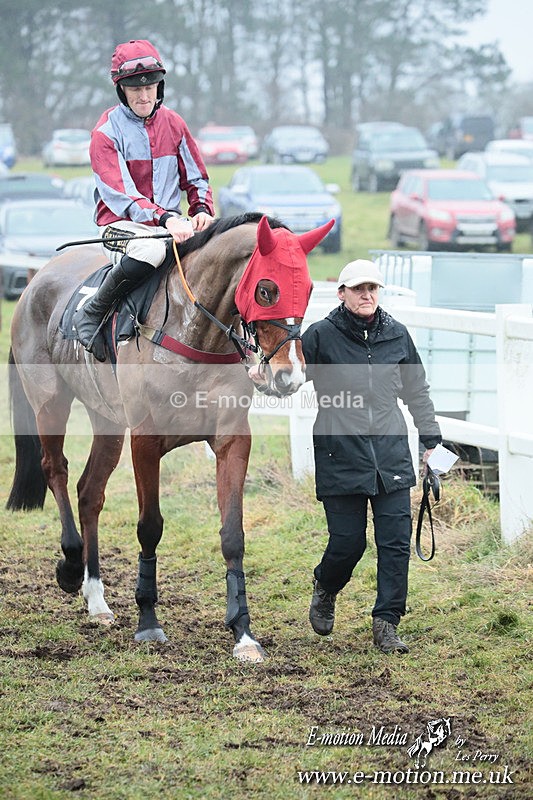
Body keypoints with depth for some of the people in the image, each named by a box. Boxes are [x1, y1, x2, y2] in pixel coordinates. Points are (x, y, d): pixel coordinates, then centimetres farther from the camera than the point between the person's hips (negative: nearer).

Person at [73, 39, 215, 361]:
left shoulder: (173, 124, 10)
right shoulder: (107, 132, -6)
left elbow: (197, 178, 16)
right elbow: (119, 194, -16)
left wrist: (202, 211, -7)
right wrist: (164, 219, -31)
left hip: (172, 223, 5)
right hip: (123, 224, -5)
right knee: (149, 250, -40)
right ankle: (91, 314, -22)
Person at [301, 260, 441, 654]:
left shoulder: (397, 334, 8)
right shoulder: (321, 336, -3)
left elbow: (417, 391, 18)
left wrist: (431, 440, 17)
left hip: (391, 455, 3)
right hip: (341, 456, -3)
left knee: (396, 542, -3)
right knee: (348, 542, 1)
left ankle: (386, 623, 5)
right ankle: (325, 590, 33)